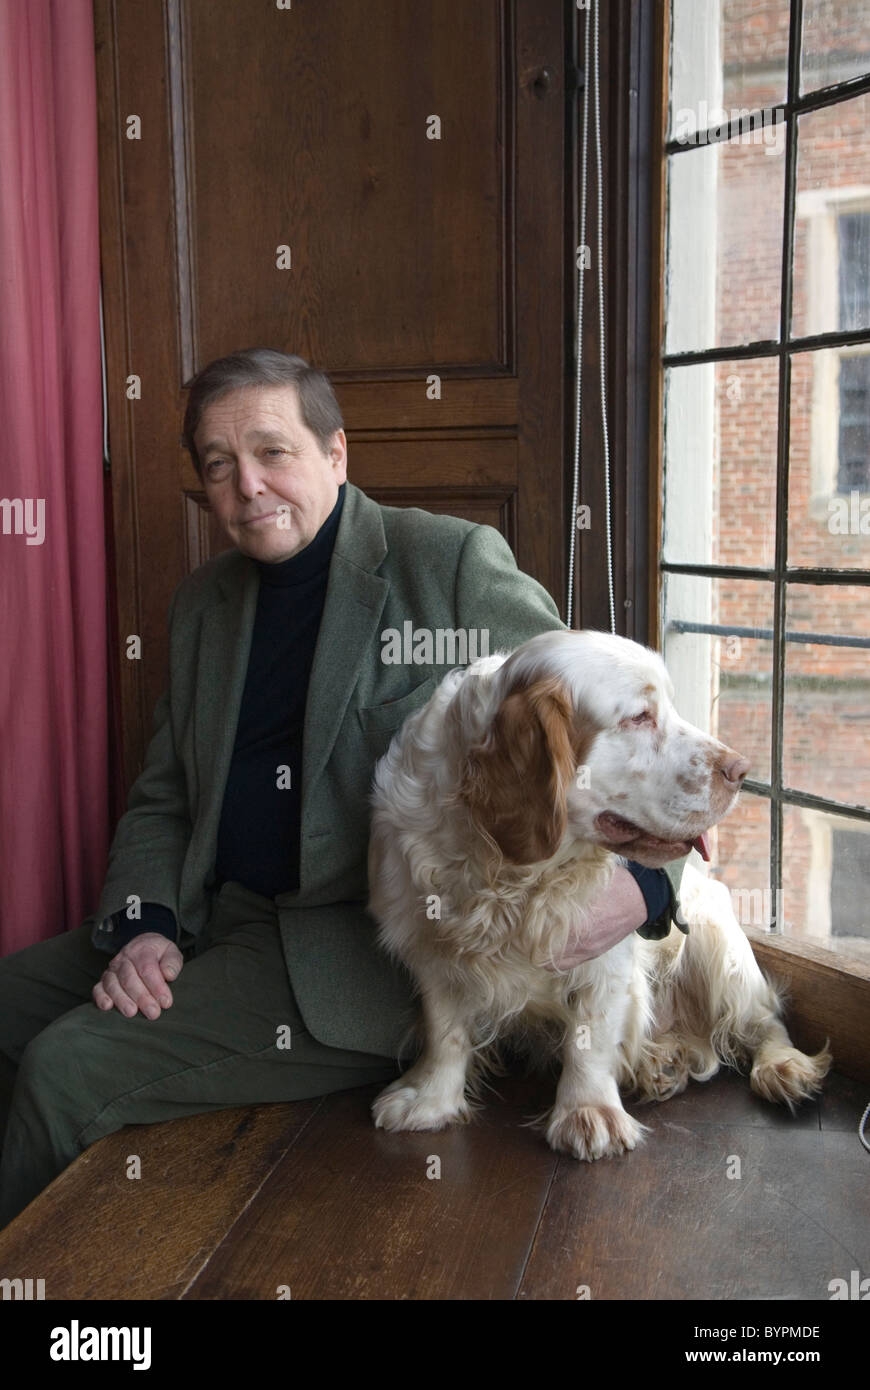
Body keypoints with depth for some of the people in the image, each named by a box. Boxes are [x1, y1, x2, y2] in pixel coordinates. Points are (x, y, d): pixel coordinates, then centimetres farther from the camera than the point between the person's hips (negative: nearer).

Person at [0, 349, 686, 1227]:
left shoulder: (454, 562, -7)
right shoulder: (203, 603, 13)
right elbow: (161, 798, 15)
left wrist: (641, 880, -26)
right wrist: (141, 924, -5)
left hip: (365, 948, -7)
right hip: (213, 920, 7)